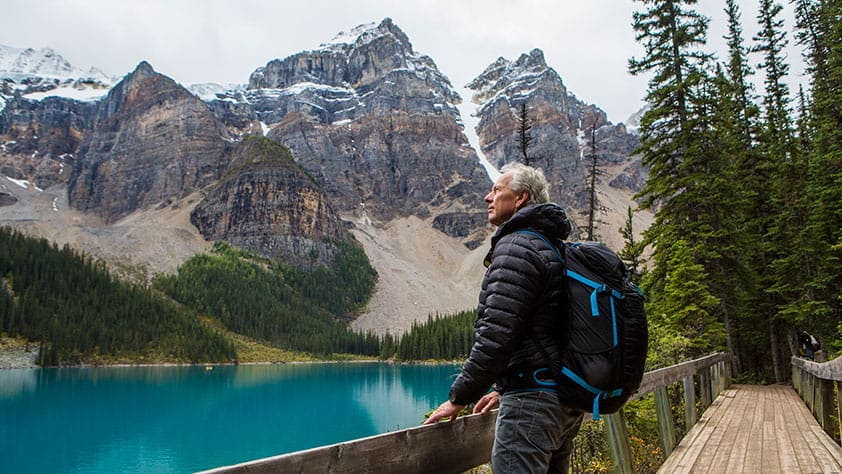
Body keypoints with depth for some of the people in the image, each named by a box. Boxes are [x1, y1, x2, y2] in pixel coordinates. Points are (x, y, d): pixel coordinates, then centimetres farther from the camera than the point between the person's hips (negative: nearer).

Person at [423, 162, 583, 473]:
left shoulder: (516, 247, -14)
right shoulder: (554, 248, 18)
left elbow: (496, 335, -21)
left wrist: (459, 398, -10)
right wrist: (506, 388, 23)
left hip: (531, 401, -10)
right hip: (566, 399, 10)